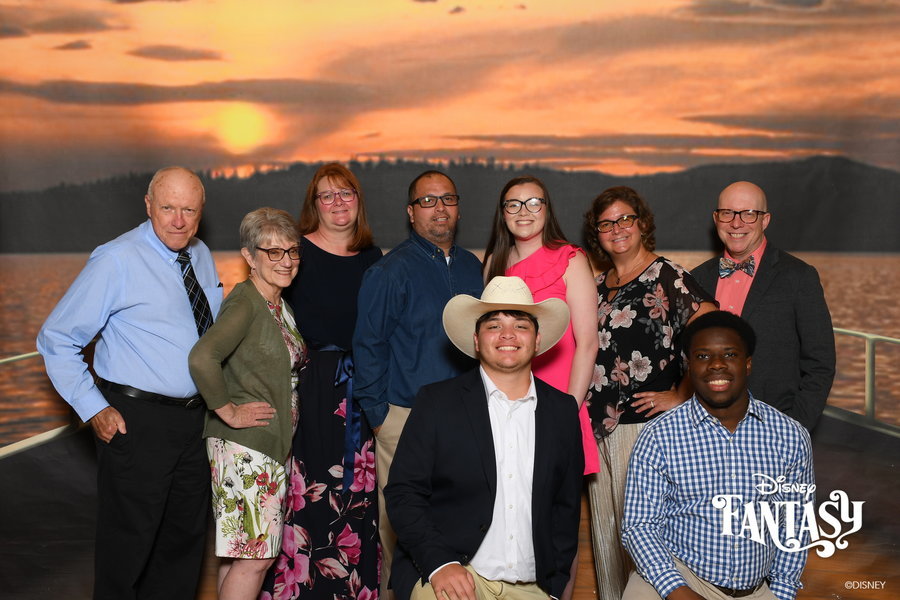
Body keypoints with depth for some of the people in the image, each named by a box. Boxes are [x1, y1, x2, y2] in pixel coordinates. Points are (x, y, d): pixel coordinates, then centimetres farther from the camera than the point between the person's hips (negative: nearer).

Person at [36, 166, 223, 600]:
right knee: (128, 543, 3)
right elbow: (56, 340, -10)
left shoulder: (201, 256, 7)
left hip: (193, 415, 7)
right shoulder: (117, 261, -13)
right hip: (135, 420, -6)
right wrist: (94, 409, -14)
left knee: (185, 539, 19)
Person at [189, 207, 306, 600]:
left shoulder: (280, 305, 12)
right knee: (255, 556, -6)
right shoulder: (244, 303, -15)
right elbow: (202, 358, -31)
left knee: (239, 552, 14)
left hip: (272, 444, 9)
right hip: (245, 445, -9)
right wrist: (229, 411, -20)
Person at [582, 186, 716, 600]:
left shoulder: (667, 278, -8)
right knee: (605, 530, 14)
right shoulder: (599, 286, 13)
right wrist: (588, 413, 14)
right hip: (599, 426, 7)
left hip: (646, 425, -7)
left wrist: (681, 397, -15)